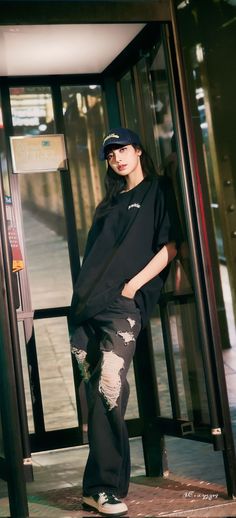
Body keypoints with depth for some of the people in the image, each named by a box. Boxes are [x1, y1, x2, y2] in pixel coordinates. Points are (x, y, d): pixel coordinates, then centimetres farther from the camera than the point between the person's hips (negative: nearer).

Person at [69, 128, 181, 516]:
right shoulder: (110, 203, 26)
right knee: (96, 392, 2)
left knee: (108, 389, -19)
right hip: (87, 307, 6)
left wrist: (133, 285, -10)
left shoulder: (158, 191, 8)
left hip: (122, 306, -6)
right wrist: (84, 291, 10)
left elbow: (170, 247, -2)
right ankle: (104, 486, 9)